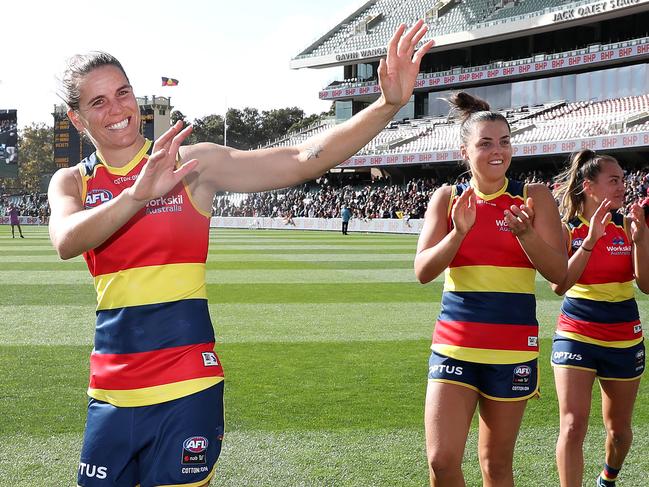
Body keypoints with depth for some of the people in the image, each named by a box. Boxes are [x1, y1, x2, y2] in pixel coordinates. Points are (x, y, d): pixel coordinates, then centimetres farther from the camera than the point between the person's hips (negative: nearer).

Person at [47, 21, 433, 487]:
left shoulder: (191, 164, -2)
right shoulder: (72, 182, 4)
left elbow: (303, 160, -10)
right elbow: (67, 242, -19)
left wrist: (389, 103, -20)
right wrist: (138, 192, -35)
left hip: (186, 386, -2)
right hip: (111, 389, 3)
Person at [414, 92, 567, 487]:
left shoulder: (534, 198, 0)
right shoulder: (448, 198, 3)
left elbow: (558, 272, -5)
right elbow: (423, 271, -3)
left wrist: (525, 233, -23)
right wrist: (459, 231, -18)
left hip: (513, 345, 0)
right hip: (455, 342, 1)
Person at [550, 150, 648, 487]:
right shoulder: (566, 229, -8)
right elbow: (559, 285, -19)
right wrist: (591, 239, -27)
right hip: (576, 335, -3)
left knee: (619, 429, 17)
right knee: (573, 425, -17)